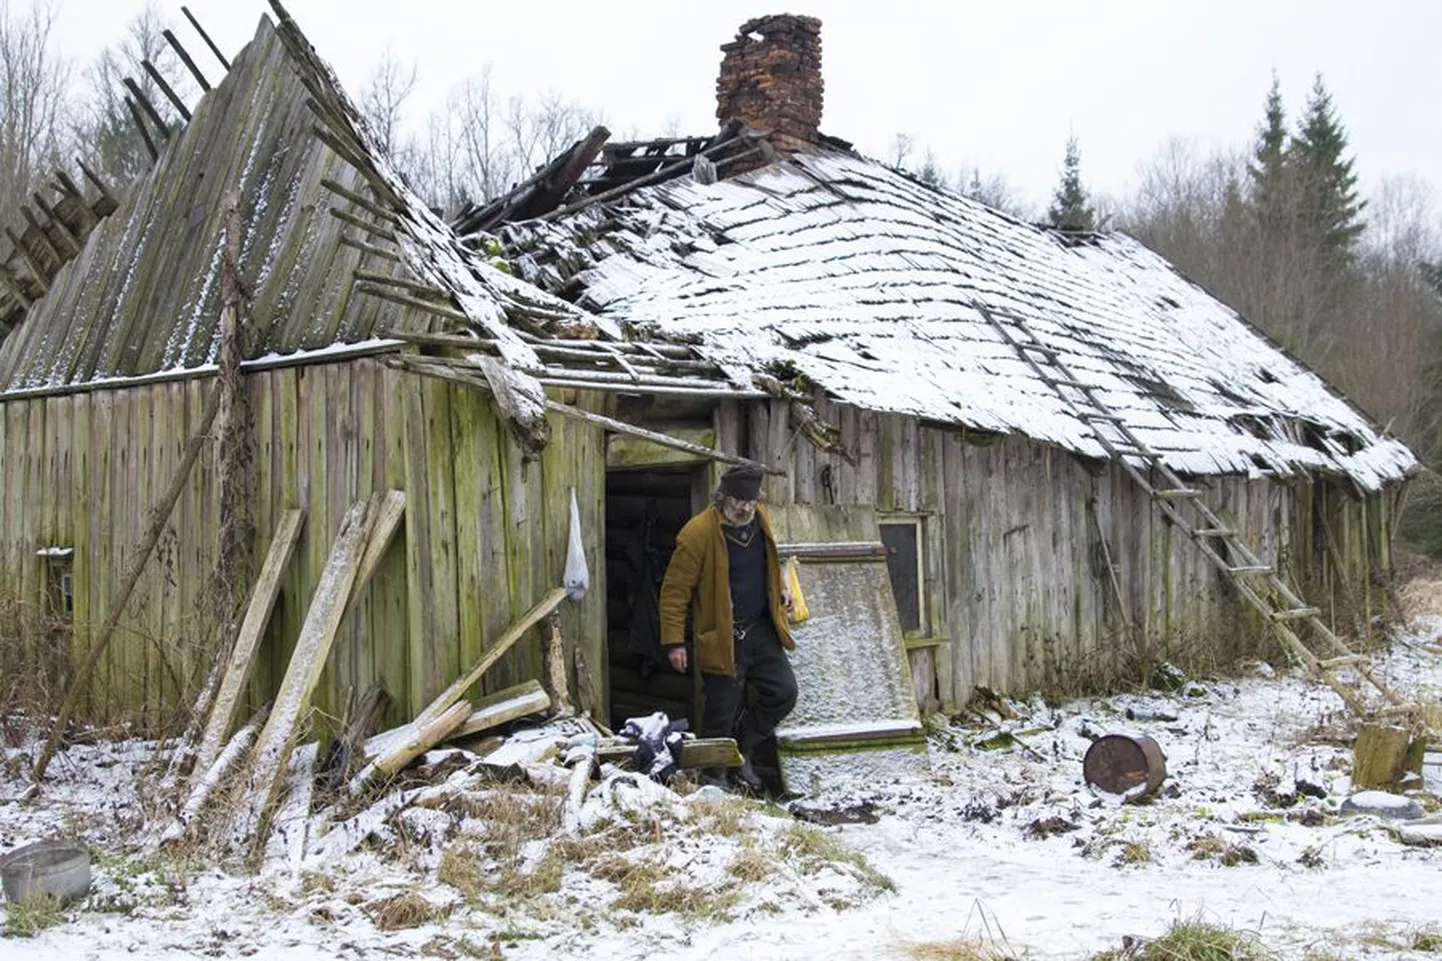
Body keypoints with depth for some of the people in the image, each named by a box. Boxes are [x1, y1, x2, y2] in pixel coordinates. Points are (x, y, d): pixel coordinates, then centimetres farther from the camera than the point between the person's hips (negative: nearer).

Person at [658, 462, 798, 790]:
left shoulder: (760, 521, 3)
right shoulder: (699, 533, -19)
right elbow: (675, 590, -14)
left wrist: (777, 593, 14)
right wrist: (674, 642, -16)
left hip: (761, 630, 6)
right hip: (721, 638, -6)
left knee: (784, 692, 2)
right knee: (721, 717, 1)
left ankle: (742, 750, 22)